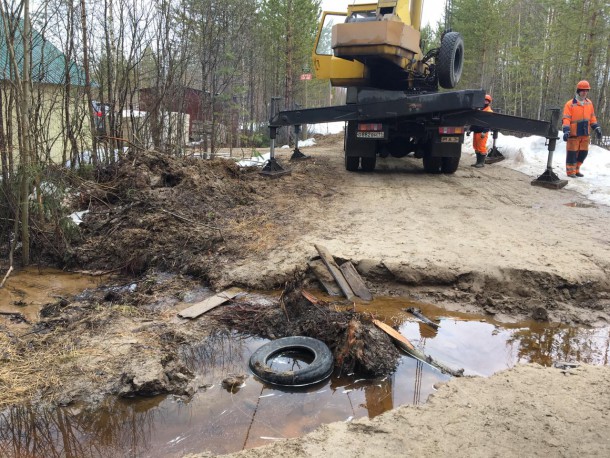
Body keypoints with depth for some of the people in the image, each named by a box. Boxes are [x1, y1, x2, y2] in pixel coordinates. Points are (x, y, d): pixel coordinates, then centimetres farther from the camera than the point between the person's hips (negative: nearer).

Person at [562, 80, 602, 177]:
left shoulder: (589, 103, 10)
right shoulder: (570, 104, -9)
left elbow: (592, 117, 17)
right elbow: (566, 119, -14)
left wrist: (597, 128, 10)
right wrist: (566, 131, -25)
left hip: (585, 134, 6)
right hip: (574, 133, -6)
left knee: (583, 152, 10)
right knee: (572, 153, -1)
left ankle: (576, 170, 23)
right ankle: (570, 171, 8)